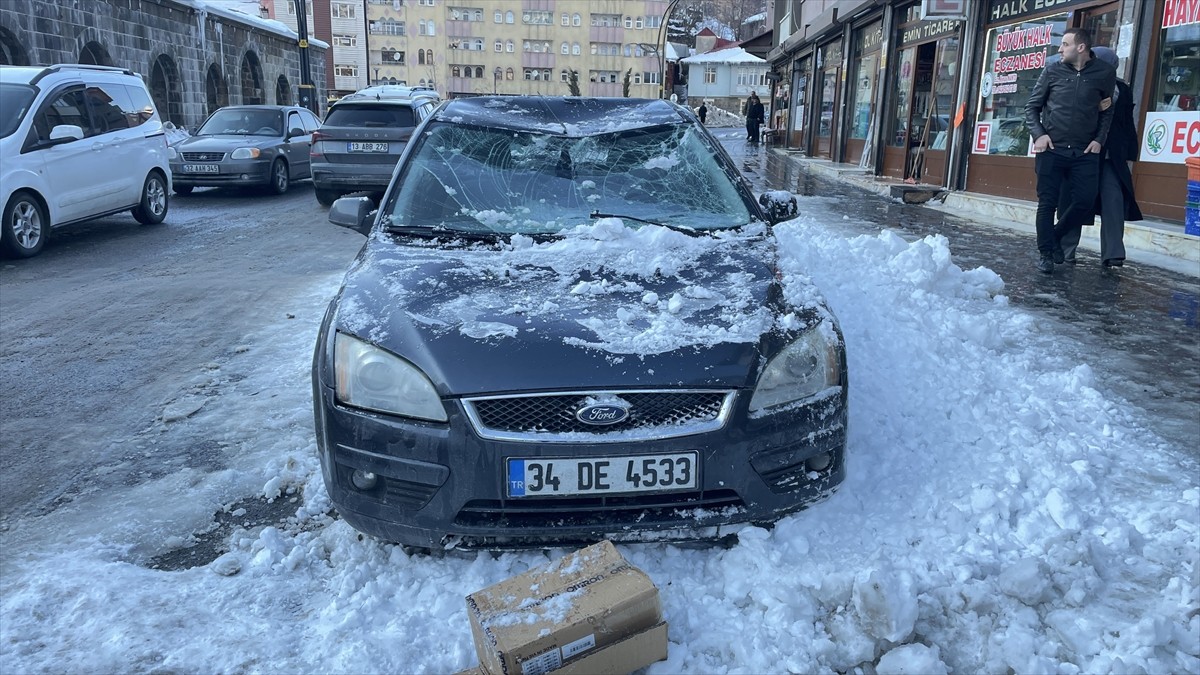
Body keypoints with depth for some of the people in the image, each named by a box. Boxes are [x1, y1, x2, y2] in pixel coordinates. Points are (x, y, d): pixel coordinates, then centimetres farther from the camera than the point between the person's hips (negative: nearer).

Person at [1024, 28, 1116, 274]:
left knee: (1084, 202, -3)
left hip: (1085, 153, 1)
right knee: (1047, 203, -1)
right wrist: (1038, 134, -5)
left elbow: (1108, 111, 11)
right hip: (1051, 150, 0)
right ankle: (1045, 253, 10)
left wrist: (1099, 139, -1)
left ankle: (1056, 237, 22)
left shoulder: (1105, 73, 3)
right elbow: (1032, 106, 9)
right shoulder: (1052, 72, 4)